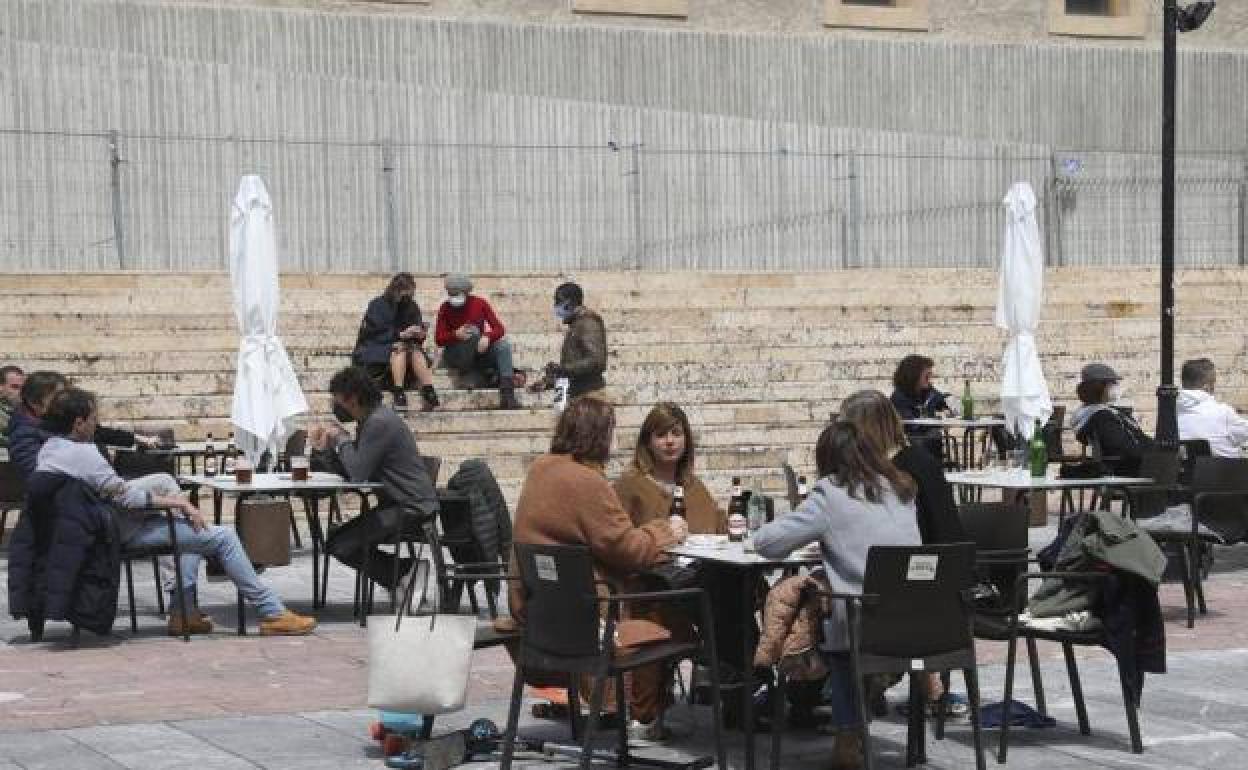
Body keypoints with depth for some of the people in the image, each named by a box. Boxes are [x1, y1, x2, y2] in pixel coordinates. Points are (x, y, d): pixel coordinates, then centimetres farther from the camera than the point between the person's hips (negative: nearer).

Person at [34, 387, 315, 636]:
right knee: (223, 538, -7)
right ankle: (272, 614, -1)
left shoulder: (48, 447, 5)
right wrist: (176, 502, -13)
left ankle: (184, 611, 20)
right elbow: (123, 497, -23)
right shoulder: (81, 453, -25)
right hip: (125, 532, -10)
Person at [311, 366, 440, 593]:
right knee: (336, 542, 9)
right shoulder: (370, 420, 15)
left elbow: (358, 473, -22)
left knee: (340, 546, -15)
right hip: (395, 506, 11)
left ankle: (404, 573, -5)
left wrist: (341, 439, -8)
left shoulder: (380, 422, -18)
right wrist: (328, 445, 3)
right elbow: (350, 472, 17)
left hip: (411, 511, -11)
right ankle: (406, 570, 7)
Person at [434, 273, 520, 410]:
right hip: (456, 356, -2)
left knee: (504, 345, -27)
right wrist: (456, 335, -27)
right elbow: (439, 339, -7)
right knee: (473, 330, -28)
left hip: (481, 351, 2)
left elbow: (500, 329, -6)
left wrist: (487, 337, -28)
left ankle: (507, 395, -38)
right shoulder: (445, 309, -2)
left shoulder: (480, 303, 0)